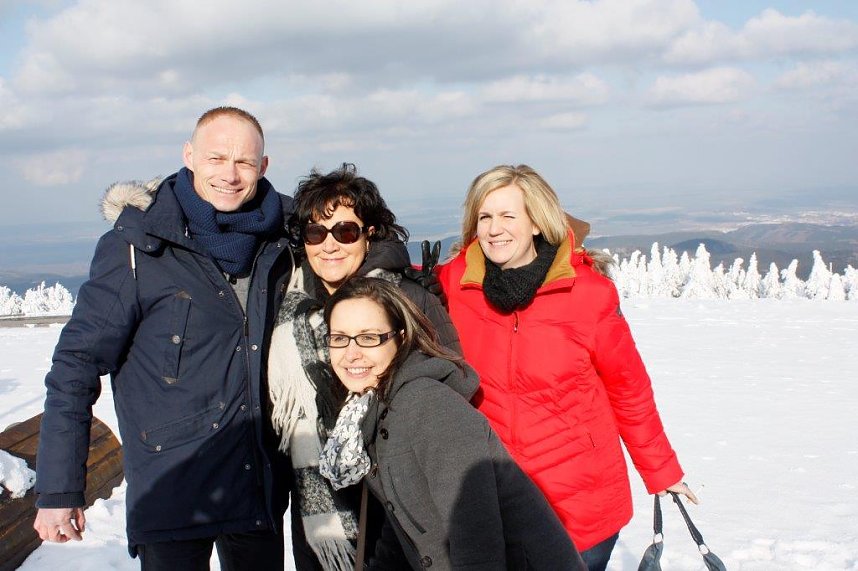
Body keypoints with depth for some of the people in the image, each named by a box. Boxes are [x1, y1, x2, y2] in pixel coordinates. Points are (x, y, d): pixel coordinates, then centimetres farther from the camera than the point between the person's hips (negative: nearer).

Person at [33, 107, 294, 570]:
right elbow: (78, 363, -9)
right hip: (171, 491, -4)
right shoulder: (138, 246, -11)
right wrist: (58, 490, -10)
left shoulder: (279, 239, 1)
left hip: (261, 486, 4)